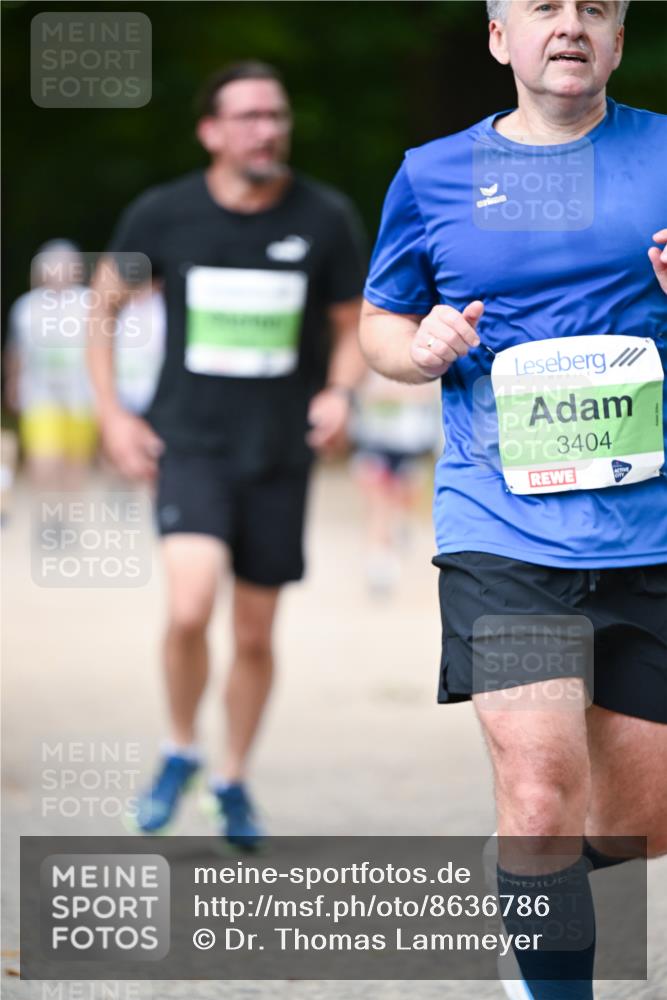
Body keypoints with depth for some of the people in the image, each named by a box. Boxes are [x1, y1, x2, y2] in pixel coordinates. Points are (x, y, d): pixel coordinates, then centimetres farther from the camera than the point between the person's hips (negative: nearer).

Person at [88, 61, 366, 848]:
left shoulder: (325, 218, -2)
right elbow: (106, 303, 11)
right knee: (191, 606, -22)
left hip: (281, 454, 2)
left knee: (255, 634, 8)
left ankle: (232, 779, 29)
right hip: (188, 443, -2)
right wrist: (112, 415, 3)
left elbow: (351, 326, 10)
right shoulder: (163, 215, -4)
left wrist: (338, 392, -10)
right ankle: (179, 751, 4)